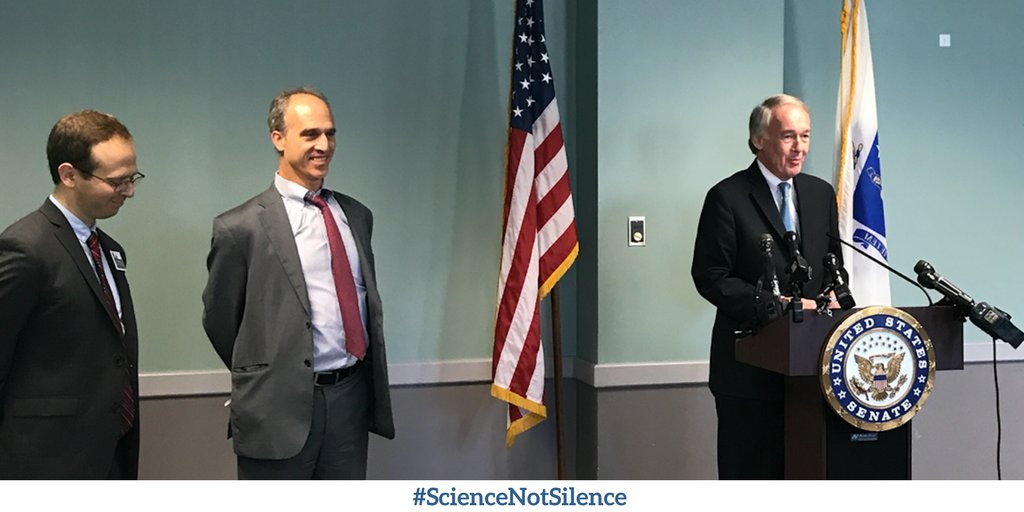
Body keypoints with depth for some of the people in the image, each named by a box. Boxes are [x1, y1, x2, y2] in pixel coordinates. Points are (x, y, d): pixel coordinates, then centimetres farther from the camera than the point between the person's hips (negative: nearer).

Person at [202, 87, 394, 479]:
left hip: (352, 397, 5)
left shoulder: (357, 215, 9)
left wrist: (370, 382, 15)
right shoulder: (241, 227, -8)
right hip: (280, 408, -4)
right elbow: (219, 319, 2)